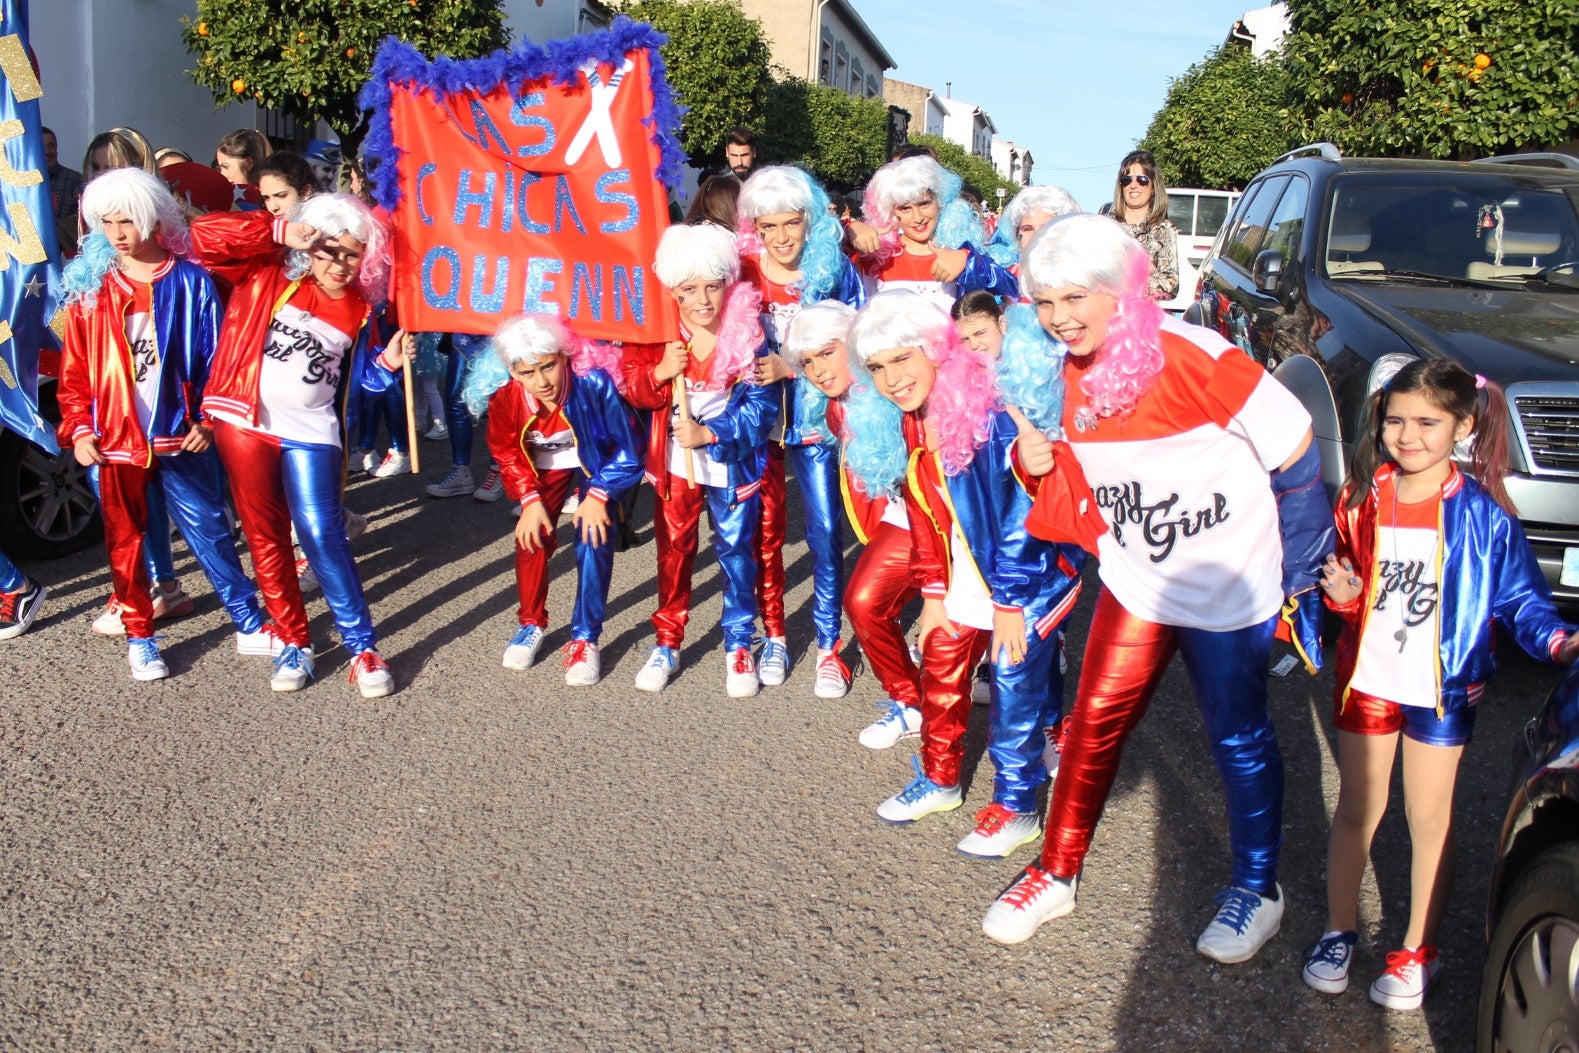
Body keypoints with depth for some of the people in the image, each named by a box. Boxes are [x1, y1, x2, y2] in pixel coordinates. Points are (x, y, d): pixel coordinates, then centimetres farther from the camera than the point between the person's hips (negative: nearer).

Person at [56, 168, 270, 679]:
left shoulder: (192, 282, -2)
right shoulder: (90, 288, 2)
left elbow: (214, 360, 0)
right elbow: (74, 371, 4)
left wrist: (208, 421, -6)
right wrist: (78, 429, -4)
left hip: (181, 438, -2)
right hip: (113, 442, 2)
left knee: (210, 531, 5)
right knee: (125, 541, 12)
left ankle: (249, 625, 16)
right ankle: (139, 637, 25)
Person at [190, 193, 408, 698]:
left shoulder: (359, 311, 6)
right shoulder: (268, 277, -2)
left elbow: (357, 377, 14)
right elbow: (206, 234, -13)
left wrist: (388, 363, -7)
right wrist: (280, 231, -21)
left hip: (311, 431, 0)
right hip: (245, 423, 0)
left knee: (321, 533, -10)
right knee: (265, 536, 7)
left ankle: (361, 646, -1)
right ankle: (292, 641, 20)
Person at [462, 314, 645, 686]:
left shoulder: (594, 381, -37)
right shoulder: (503, 394, -26)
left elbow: (628, 445, -24)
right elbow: (507, 452, -7)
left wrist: (598, 495, -24)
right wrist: (531, 500, -16)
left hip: (597, 463, -3)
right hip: (545, 465, 3)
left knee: (594, 540, -15)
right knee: (531, 536, -2)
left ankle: (585, 638, -2)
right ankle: (531, 623, 21)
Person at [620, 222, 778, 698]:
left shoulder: (749, 331, -15)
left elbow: (761, 405, -16)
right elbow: (631, 390, -6)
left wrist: (709, 434, -25)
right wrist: (659, 373, -26)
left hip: (733, 464, -2)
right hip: (675, 462, 2)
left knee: (736, 551, 7)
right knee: (673, 552, 13)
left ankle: (739, 645, 24)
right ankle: (667, 643, 29)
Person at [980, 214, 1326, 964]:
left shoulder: (1191, 358, -23)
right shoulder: (1064, 377, -3)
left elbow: (1296, 452, -18)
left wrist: (1296, 572, -12)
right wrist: (1036, 457, -6)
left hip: (1229, 590, -5)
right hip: (1136, 581, 5)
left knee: (1238, 738, 11)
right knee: (1093, 723, 8)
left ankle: (1257, 890, 33)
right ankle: (1057, 874, 26)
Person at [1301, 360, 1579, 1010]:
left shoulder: (1483, 514, -12)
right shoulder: (1363, 497, -3)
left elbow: (1521, 599, -7)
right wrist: (1341, 593, -13)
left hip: (1443, 688, -2)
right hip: (1367, 678, 3)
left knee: (1430, 820, 11)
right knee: (1356, 811, 14)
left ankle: (1418, 952, 28)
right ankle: (1338, 931, 32)